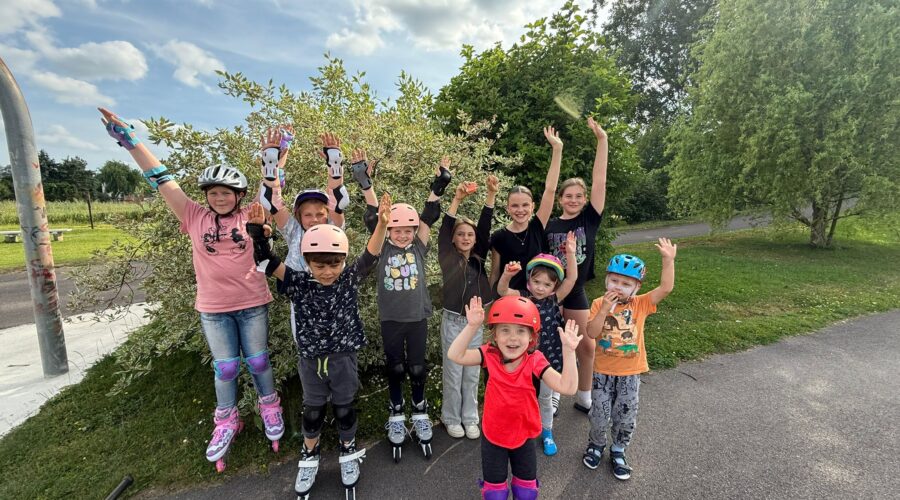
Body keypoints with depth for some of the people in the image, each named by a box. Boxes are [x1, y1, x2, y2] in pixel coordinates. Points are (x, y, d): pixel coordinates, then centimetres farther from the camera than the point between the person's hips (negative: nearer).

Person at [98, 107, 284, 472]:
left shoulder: (250, 217, -4)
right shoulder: (195, 216, -1)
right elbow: (163, 182, -2)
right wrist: (129, 140, -2)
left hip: (253, 304, -1)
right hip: (213, 308, 1)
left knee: (258, 361, 13)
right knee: (225, 366, 13)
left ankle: (270, 409, 35)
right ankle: (226, 423, 34)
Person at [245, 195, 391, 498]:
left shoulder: (350, 279, -13)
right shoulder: (299, 284, -10)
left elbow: (370, 256, -26)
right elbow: (269, 263, -14)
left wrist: (382, 224, -40)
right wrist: (257, 231, -28)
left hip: (343, 357, -1)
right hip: (310, 360, 1)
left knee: (344, 409, 17)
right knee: (312, 411, 20)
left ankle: (349, 454, 42)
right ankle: (309, 457, 44)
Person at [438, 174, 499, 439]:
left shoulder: (479, 257, 2)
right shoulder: (447, 257, -5)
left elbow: (485, 227, -8)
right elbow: (444, 229, -19)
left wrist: (491, 195, -17)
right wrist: (457, 199, -30)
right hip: (453, 321, -3)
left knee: (472, 374, 13)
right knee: (453, 373, 9)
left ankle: (470, 418, 29)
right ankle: (452, 418, 27)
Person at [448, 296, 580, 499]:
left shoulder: (534, 361, -23)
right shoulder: (490, 355, -21)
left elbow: (567, 387, -31)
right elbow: (455, 355, -31)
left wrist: (568, 352, -44)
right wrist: (472, 327, -42)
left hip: (523, 435, 1)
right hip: (493, 435, 0)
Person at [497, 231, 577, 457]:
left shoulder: (554, 300, -8)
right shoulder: (522, 297, -11)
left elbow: (572, 279, -17)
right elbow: (502, 290, -28)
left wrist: (570, 254, -28)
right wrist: (507, 275, -48)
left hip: (548, 358, 1)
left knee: (546, 398, 21)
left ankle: (547, 432, 42)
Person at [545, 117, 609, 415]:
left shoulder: (590, 219, -4)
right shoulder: (549, 226, -5)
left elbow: (599, 182, -13)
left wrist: (602, 140, -19)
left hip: (576, 292, 2)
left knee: (587, 346, 9)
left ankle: (584, 398, 30)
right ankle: (551, 396, 29)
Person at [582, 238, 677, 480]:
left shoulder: (640, 304, -6)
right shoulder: (599, 304, -9)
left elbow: (666, 288, -18)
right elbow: (591, 333, -19)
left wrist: (668, 260, -26)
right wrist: (605, 309, -28)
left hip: (630, 374, 1)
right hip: (603, 372, -1)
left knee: (626, 418, 14)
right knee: (599, 415, 11)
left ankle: (617, 451, 38)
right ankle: (596, 444, 39)